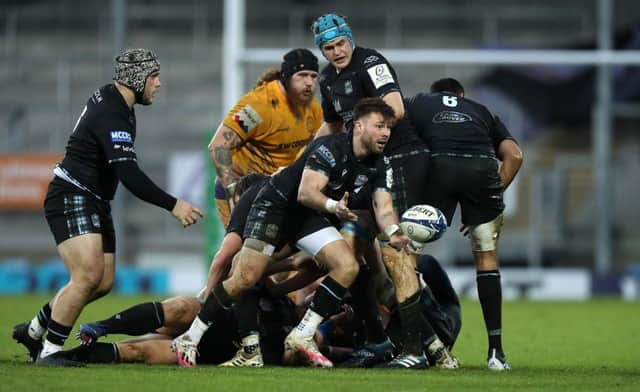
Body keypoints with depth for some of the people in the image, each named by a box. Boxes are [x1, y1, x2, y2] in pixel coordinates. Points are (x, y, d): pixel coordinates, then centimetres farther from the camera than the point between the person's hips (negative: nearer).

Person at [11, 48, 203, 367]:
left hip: (94, 203, 10)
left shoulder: (111, 98, 10)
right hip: (72, 199, -10)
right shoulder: (112, 116, -22)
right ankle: (49, 351, -15)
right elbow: (129, 175, -30)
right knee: (89, 275, -23)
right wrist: (173, 206, -30)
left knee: (104, 282, 8)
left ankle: (33, 329, 21)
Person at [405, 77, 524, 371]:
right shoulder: (482, 112, 33)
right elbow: (513, 154, 17)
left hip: (439, 165, -1)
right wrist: (494, 195, 19)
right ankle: (496, 351, 10)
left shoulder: (417, 103, 32)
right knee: (487, 257, 14)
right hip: (483, 167, 1)